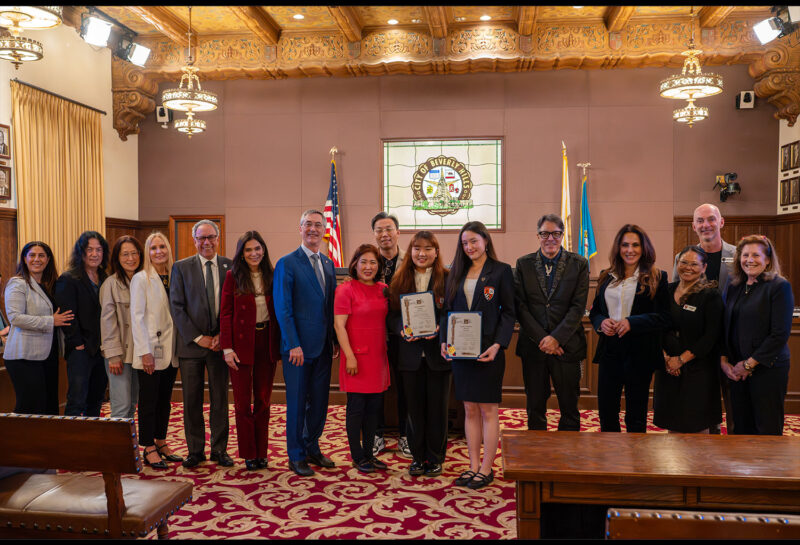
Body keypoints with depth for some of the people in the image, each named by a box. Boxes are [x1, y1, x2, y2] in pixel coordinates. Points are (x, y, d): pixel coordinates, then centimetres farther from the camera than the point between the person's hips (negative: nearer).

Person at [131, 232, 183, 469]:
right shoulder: (141, 279, -5)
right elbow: (137, 316, -10)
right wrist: (145, 351, -15)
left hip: (171, 351, 5)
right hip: (150, 352, -5)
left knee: (165, 400, 13)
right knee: (149, 401, 2)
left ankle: (161, 443, 23)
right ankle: (149, 449, 10)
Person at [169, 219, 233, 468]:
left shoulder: (230, 267, 4)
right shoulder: (181, 268, 2)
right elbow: (176, 307, -2)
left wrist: (222, 336, -7)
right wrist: (198, 338, -8)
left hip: (220, 342, 1)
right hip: (191, 343, 0)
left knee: (220, 398, 7)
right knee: (191, 400, 5)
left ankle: (219, 449, 19)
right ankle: (195, 450, 18)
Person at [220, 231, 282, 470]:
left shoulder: (271, 276, 5)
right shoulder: (233, 276, -3)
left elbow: (278, 312, 8)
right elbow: (225, 314, -4)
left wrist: (280, 344, 1)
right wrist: (227, 348, -11)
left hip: (266, 342, 3)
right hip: (241, 343, -3)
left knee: (263, 400, 10)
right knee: (242, 401, 5)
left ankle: (261, 452, 20)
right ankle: (249, 453, 16)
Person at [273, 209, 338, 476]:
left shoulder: (328, 264, 12)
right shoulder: (287, 264, -7)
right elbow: (282, 308, -11)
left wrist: (335, 340, 8)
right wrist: (293, 344, -16)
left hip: (323, 345, 6)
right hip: (298, 346, -6)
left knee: (319, 401, 12)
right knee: (297, 402, 4)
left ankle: (312, 448, 28)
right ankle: (296, 456, 17)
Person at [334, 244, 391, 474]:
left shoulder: (383, 289, 10)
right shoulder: (346, 290, -7)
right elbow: (339, 325, -11)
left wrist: (386, 351, 10)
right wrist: (349, 356, -16)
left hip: (378, 355, 6)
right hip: (356, 356, -6)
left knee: (374, 407, 12)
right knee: (356, 407, 2)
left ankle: (369, 453, 24)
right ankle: (357, 457, 14)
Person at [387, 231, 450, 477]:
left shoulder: (447, 279, -2)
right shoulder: (399, 280, 6)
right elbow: (392, 315, 5)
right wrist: (402, 330, -14)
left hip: (437, 352, -2)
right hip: (410, 353, 2)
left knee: (438, 408, 7)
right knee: (414, 408, 10)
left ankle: (435, 458, 22)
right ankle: (418, 456, 24)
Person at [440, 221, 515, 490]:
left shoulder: (501, 271, -1)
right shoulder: (457, 273, 12)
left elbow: (508, 312, -4)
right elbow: (447, 310, 12)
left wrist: (498, 344, -16)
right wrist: (444, 341, -3)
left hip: (488, 350, -4)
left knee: (488, 409, 2)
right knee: (470, 410, 10)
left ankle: (486, 469, 12)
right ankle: (473, 466, 19)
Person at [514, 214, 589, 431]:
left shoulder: (579, 264, 2)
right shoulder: (523, 264, 4)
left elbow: (578, 307, -5)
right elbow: (520, 306, -2)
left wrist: (556, 338, -14)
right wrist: (542, 339, -10)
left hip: (566, 346, -1)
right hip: (533, 347, 1)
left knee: (569, 407, 7)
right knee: (535, 407, 11)